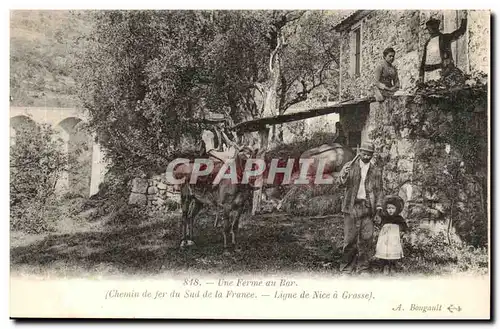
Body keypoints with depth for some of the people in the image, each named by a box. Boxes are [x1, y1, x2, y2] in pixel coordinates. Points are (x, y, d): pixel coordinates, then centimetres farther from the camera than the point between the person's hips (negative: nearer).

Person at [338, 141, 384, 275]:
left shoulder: (376, 171, 12)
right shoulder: (350, 166, 7)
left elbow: (379, 190, 14)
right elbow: (342, 184, -2)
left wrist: (379, 205, -1)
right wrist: (344, 176, -25)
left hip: (367, 207, 2)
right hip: (352, 206, -2)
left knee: (366, 237, -2)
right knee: (350, 237, -3)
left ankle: (363, 267, 7)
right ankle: (347, 266, 6)